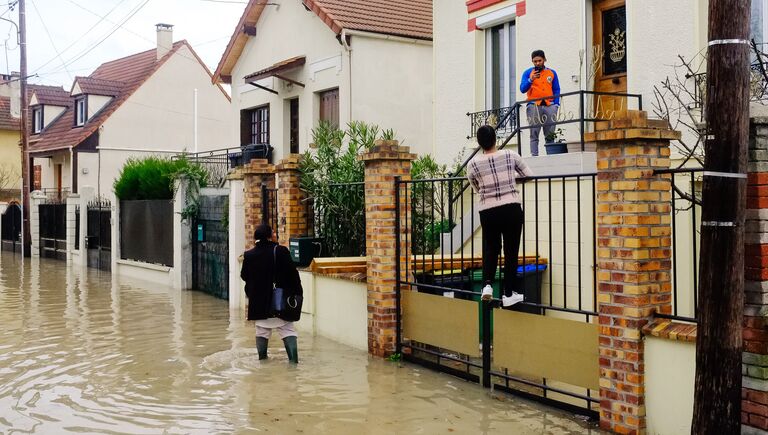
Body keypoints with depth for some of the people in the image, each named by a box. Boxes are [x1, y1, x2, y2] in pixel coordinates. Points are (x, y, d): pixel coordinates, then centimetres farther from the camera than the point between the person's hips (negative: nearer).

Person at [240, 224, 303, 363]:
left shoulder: (249, 255, -1)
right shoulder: (280, 251, -11)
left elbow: (244, 276, 8)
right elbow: (292, 273, -10)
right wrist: (298, 291, 0)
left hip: (259, 300, 3)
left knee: (262, 330, 14)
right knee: (287, 329, 2)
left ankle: (262, 358, 17)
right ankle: (293, 358, -7)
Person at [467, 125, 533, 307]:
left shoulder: (473, 164, -1)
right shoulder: (510, 156, -1)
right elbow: (530, 175, 9)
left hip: (488, 212, 1)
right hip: (511, 209, -1)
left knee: (491, 248, 20)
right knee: (511, 251, 9)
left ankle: (487, 284, 2)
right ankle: (509, 294, 14)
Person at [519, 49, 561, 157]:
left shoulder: (552, 73, 15)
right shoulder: (527, 73, 10)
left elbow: (556, 90, 14)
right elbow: (522, 89, 1)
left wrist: (556, 105, 2)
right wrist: (530, 80, -16)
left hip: (549, 106, 2)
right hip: (534, 106, -2)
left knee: (550, 134, -2)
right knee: (534, 134, -5)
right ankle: (534, 156, -7)